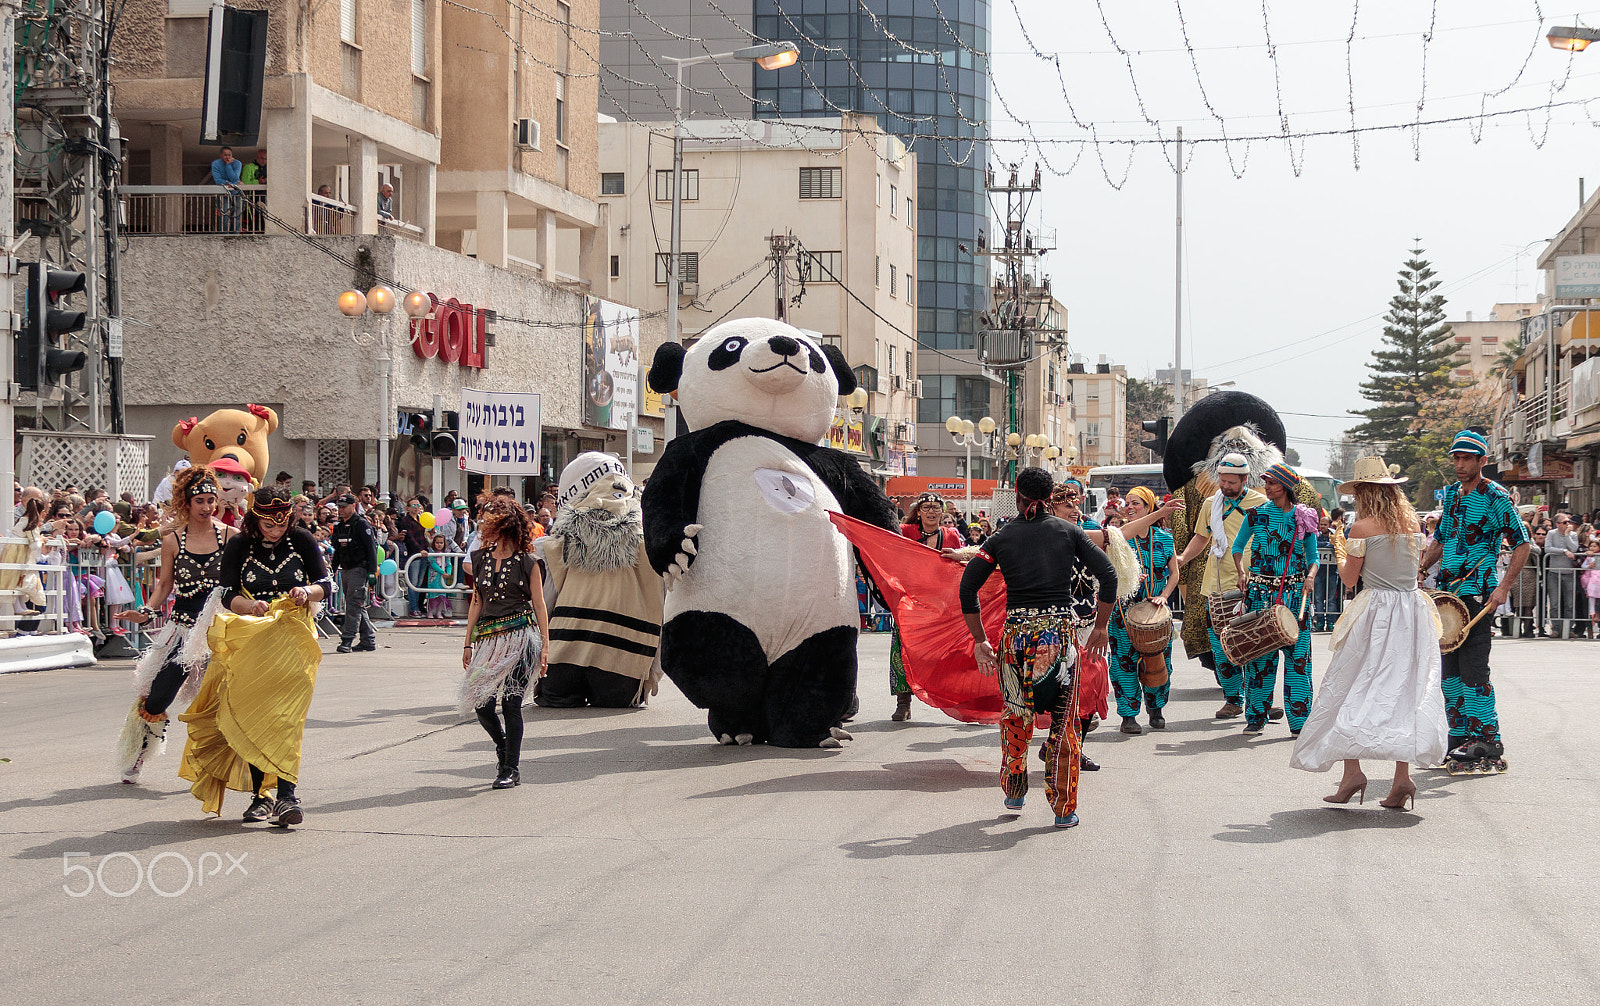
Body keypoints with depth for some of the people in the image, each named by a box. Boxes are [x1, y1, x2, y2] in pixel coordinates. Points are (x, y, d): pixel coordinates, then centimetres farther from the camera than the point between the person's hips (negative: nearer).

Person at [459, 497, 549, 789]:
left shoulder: (526, 563, 0)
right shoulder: (480, 559, 12)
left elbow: (539, 605, 2)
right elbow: (476, 603, 17)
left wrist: (545, 647, -4)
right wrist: (468, 643, 13)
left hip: (519, 637, -4)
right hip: (488, 640, 4)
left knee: (511, 702, -8)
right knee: (481, 703, -4)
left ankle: (511, 769, 2)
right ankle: (503, 750, 23)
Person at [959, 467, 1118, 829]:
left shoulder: (1002, 537, 7)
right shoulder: (1069, 531, 6)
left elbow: (968, 587, 1)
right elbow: (1108, 575, 0)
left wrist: (980, 641, 7)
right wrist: (1101, 626, 9)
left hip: (1017, 633, 1)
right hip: (1060, 633, -1)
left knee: (1015, 716, 22)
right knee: (1064, 722, 7)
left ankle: (1013, 790, 30)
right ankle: (1064, 808, 8)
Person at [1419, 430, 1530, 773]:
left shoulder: (1496, 497, -8)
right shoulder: (1450, 494, 14)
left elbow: (1522, 545, -7)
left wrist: (1503, 587, -15)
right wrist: (1418, 568, 10)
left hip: (1477, 592, -8)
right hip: (1448, 591, 8)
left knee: (1472, 667, -11)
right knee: (1449, 666, 10)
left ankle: (1488, 747, -8)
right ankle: (1459, 738, 18)